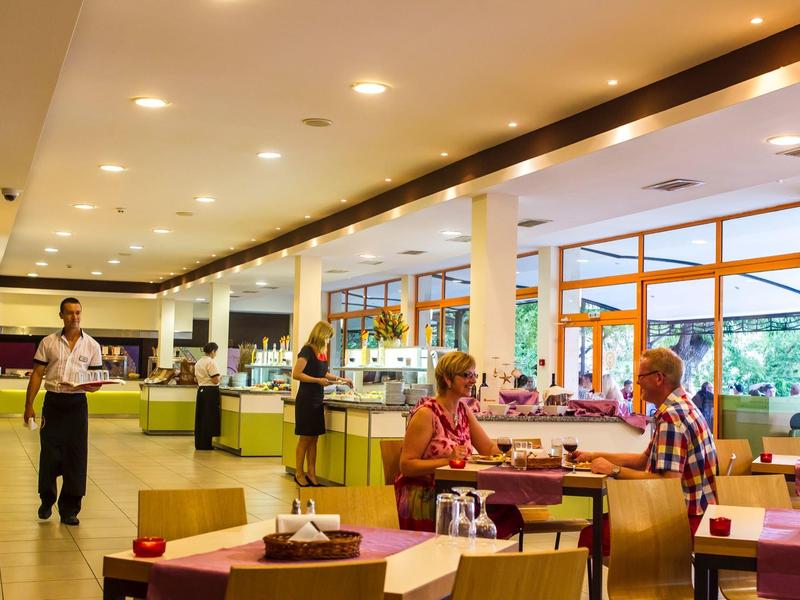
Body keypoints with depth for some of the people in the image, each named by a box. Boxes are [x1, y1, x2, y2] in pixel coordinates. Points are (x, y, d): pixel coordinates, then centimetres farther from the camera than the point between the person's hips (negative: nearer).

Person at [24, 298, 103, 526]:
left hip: (77, 404, 0)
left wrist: (90, 386, -18)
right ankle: (47, 501, 25)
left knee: (75, 457, 1)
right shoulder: (48, 342, 3)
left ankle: (69, 509, 9)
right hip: (53, 402, 0)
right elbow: (37, 374, 3)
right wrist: (29, 405, -2)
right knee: (49, 455, 3)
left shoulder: (92, 345, 4)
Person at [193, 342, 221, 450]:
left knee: (200, 418, 12)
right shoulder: (211, 362, -14)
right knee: (209, 418, -2)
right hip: (211, 391, -8)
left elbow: (196, 378, 19)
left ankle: (199, 444, 17)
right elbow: (215, 380, -19)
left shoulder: (198, 362, 13)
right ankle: (206, 444, 1)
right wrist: (219, 379, 1)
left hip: (201, 390, 8)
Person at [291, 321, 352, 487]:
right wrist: (318, 380, -18)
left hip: (317, 400, 8)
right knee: (305, 438, -2)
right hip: (306, 400, -8)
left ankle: (311, 474, 12)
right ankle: (299, 474, 7)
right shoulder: (307, 351, -11)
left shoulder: (321, 353, 13)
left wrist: (340, 379, 18)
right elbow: (296, 374, -17)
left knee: (314, 438, 8)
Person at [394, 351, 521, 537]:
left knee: (507, 513, -19)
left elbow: (490, 449, 15)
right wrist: (448, 460, -23)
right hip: (423, 498, -7)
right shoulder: (426, 413, -10)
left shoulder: (463, 409, 14)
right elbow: (406, 466, -13)